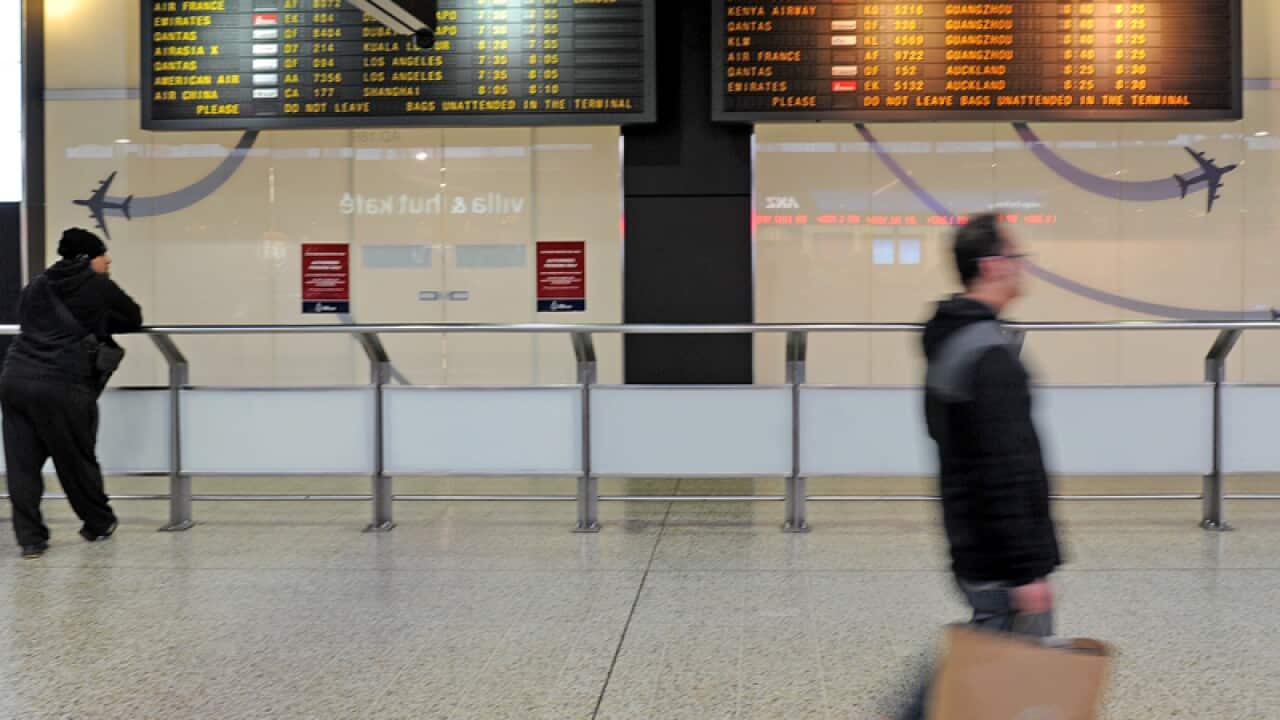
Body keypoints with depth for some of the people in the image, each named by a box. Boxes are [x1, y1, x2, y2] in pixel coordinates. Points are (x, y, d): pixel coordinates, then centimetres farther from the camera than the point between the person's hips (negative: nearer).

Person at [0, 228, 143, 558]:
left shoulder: (36, 286, 19)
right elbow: (134, 319, 15)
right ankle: (99, 524, 29)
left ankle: (30, 537, 5)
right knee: (76, 460, 11)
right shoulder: (99, 287, 5)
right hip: (61, 386, -4)